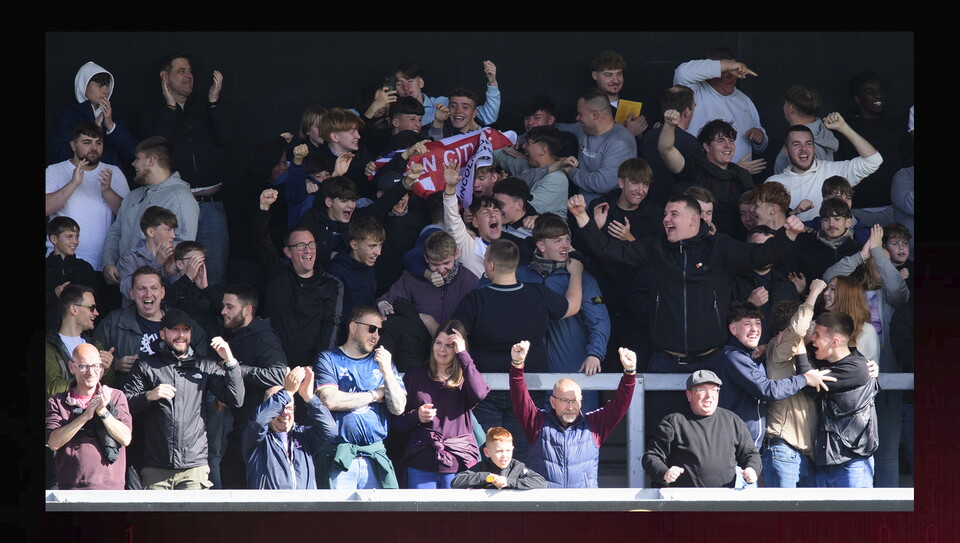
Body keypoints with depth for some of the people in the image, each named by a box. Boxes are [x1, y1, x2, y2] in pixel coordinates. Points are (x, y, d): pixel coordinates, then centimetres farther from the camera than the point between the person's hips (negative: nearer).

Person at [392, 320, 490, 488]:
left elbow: (479, 393, -17)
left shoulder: (465, 378, 9)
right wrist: (416, 416, -9)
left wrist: (463, 354, -11)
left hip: (459, 463, -1)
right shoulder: (415, 376, 13)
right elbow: (396, 423, 12)